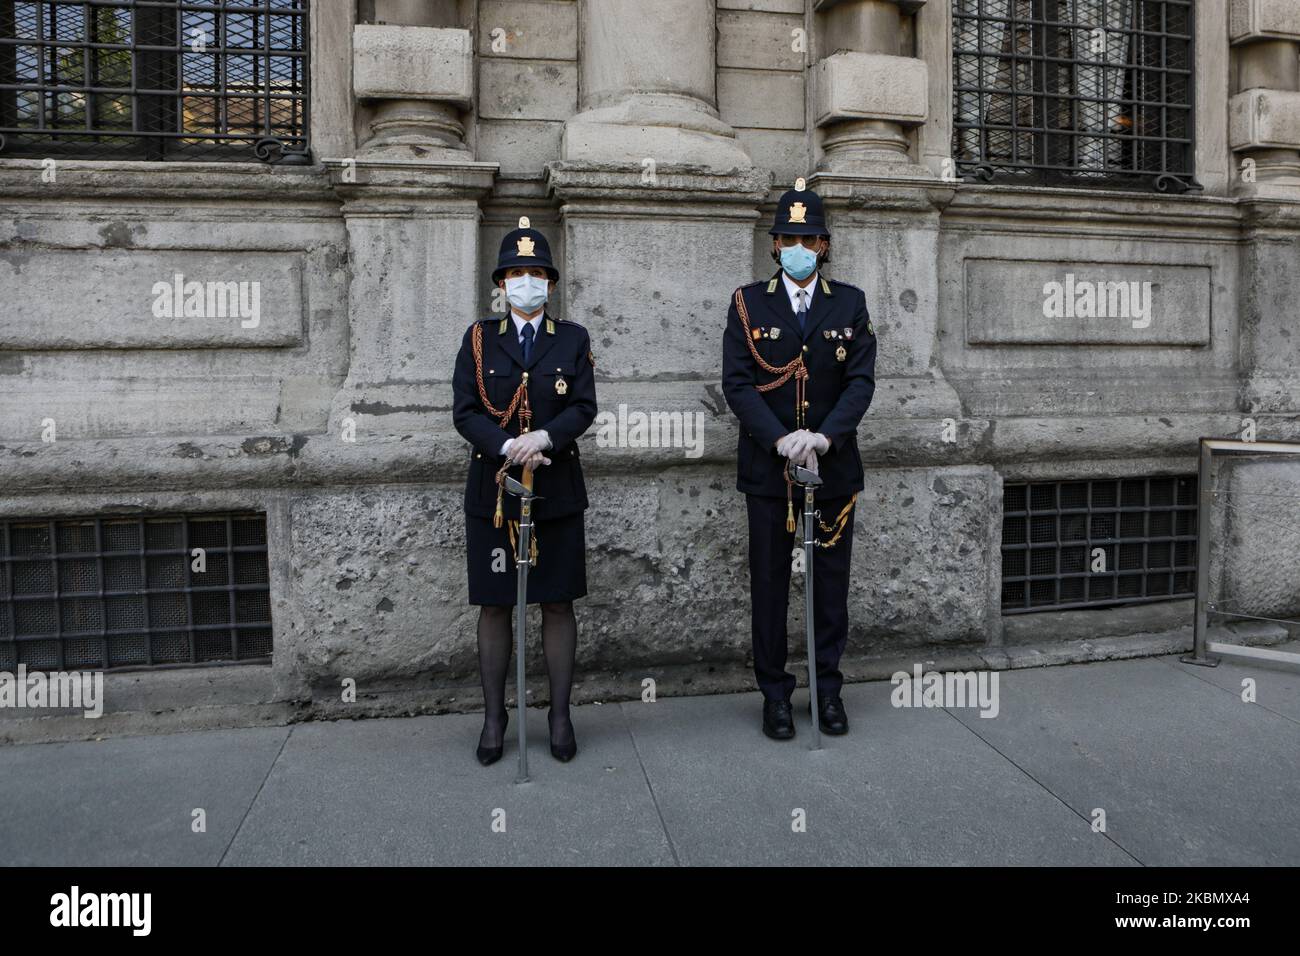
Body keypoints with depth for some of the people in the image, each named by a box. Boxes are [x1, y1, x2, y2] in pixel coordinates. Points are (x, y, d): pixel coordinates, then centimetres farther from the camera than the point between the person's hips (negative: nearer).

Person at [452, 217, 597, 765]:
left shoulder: (573, 339, 8)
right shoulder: (479, 338, 7)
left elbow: (584, 407, -3)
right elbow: (464, 412, -2)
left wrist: (544, 437, -21)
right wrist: (507, 446, -18)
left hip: (556, 492, 0)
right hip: (492, 490, 0)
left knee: (558, 604, 6)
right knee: (494, 606, 6)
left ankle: (560, 714, 19)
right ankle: (494, 717, 20)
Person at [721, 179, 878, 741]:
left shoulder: (850, 304, 6)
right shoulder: (749, 303, 3)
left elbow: (861, 380, -2)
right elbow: (737, 382, -6)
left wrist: (825, 436, -18)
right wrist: (780, 439, -19)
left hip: (835, 467, 1)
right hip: (768, 469, -1)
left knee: (831, 582, 9)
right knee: (769, 583, 5)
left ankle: (828, 689, 24)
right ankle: (774, 693, 18)